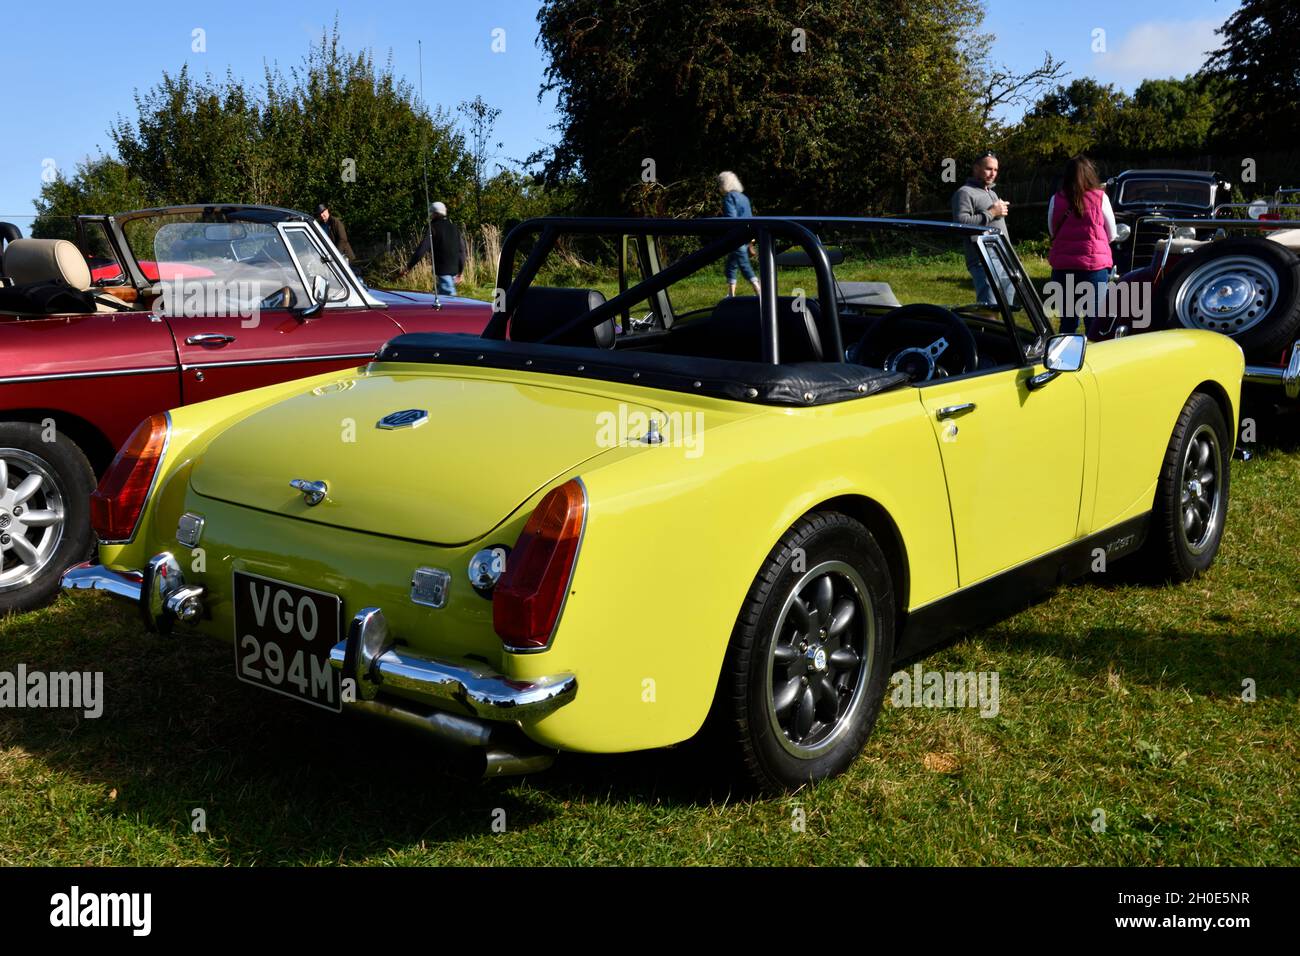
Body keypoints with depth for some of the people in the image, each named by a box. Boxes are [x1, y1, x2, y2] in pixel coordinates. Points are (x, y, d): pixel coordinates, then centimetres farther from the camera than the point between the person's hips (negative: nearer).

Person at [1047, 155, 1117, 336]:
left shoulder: (1056, 199, -2)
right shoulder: (1100, 197, -5)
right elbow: (1112, 236, 5)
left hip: (1062, 267, 2)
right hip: (1094, 265, -2)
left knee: (1068, 322, 11)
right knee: (1095, 320, 4)